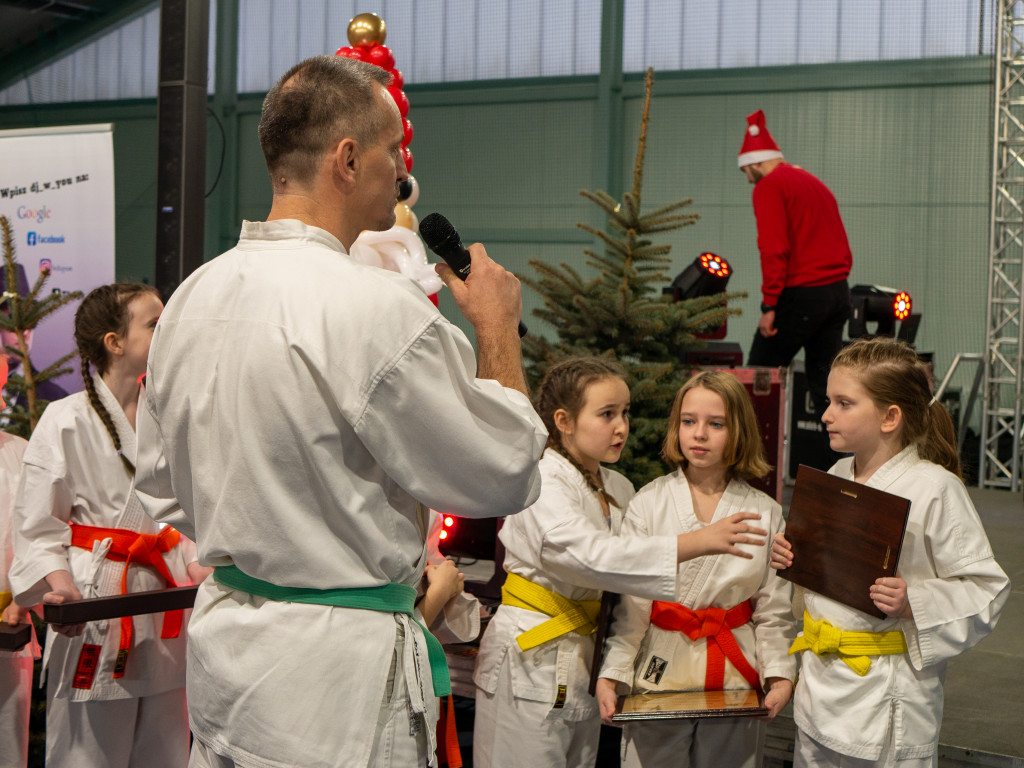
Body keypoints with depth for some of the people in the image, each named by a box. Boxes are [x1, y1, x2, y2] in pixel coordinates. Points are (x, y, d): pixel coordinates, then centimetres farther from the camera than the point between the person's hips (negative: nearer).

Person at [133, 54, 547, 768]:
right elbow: (505, 474, -12)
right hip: (335, 678, -8)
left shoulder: (191, 297, 4)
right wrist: (497, 326, -1)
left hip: (220, 635, 8)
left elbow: (163, 490, 14)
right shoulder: (377, 306, -21)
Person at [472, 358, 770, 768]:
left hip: (584, 660, 8)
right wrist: (701, 541, -38)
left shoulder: (619, 489, 11)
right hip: (530, 659, -8)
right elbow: (592, 556, -31)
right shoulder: (542, 485, -15)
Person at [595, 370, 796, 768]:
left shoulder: (765, 513, 3)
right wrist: (611, 675, -10)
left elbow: (774, 610, 4)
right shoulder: (649, 503, 0)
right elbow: (630, 604, -2)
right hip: (660, 671, -1)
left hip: (735, 677, 1)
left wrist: (780, 677, -9)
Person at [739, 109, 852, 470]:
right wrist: (835, 286, 19)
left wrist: (769, 305, -16)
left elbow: (774, 248, -16)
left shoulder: (769, 186, -5)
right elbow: (844, 249, 20)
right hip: (839, 291, 8)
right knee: (825, 383, 8)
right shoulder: (816, 183, 21)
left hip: (801, 292, -8)